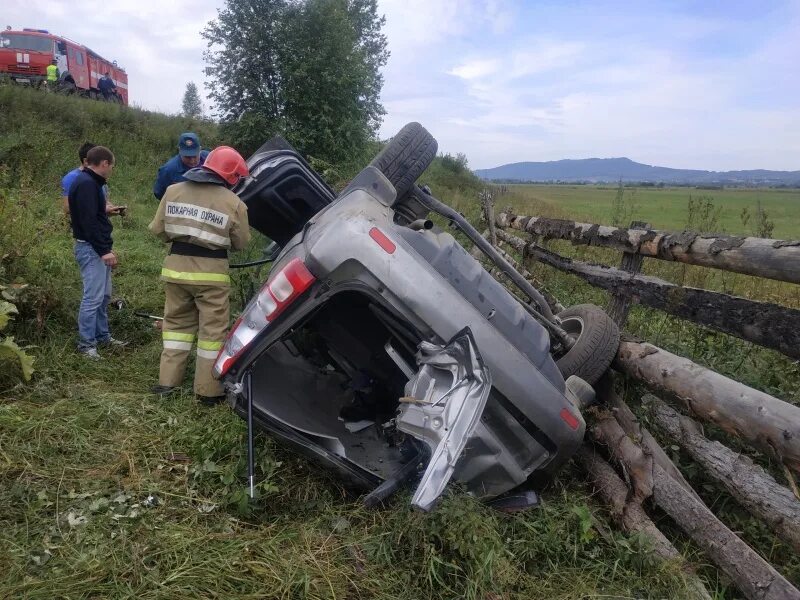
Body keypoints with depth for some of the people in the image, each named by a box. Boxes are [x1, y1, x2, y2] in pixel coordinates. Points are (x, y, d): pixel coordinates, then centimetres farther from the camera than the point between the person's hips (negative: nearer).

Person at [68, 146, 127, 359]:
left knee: (104, 295, 15)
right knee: (93, 297, -8)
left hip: (98, 248, 11)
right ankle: (86, 344, 0)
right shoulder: (86, 184, -17)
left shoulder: (91, 182, 16)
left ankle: (102, 336, 25)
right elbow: (88, 221, -22)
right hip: (90, 248, -11)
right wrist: (104, 250, -22)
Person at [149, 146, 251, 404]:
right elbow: (241, 243, 0)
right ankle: (208, 390, 11)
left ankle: (167, 381, 20)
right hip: (211, 272, -4)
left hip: (176, 267, 4)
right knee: (212, 329, 6)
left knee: (177, 323, 19)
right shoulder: (233, 203, -9)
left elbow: (158, 229, 6)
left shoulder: (173, 191, 3)